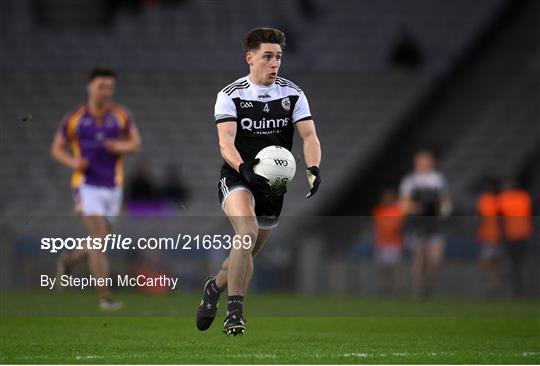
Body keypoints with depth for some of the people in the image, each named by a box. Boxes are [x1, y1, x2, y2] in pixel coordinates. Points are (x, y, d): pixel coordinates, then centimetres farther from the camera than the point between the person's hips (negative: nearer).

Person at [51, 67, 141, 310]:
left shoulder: (121, 115, 2)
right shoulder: (74, 119, -3)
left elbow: (135, 142, 7)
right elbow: (56, 149, 4)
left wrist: (122, 147, -17)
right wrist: (73, 162, -17)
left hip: (112, 187, 4)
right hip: (87, 187, -4)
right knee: (99, 238, -19)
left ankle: (69, 259, 45)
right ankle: (104, 297, -18)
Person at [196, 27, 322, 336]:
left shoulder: (293, 94, 3)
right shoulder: (230, 95, -5)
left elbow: (309, 135, -5)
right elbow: (226, 141, -17)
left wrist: (313, 168, -26)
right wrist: (244, 168, -37)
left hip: (275, 184, 4)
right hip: (238, 180, -4)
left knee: (249, 252, 11)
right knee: (247, 233, -29)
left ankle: (215, 286, 43)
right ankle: (235, 310, -21)